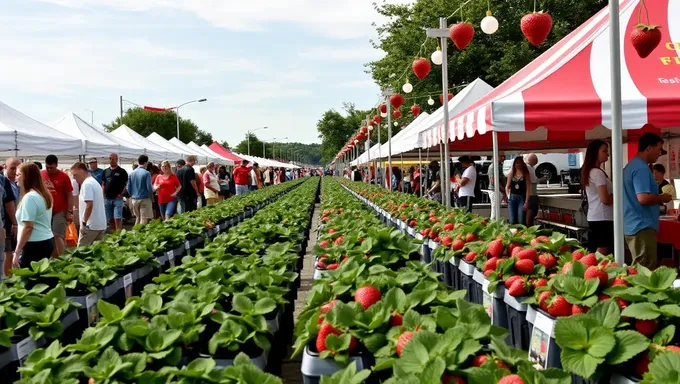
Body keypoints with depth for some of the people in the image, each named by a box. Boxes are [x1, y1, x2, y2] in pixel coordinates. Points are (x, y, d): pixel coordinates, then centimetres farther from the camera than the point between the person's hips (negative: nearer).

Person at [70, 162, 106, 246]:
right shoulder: (95, 182, 17)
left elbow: (89, 205, -23)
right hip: (101, 224, 9)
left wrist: (84, 223, -18)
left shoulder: (87, 184, -14)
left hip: (91, 225, -9)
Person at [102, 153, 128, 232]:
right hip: (107, 199, 5)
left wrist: (122, 194, -11)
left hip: (117, 198, -5)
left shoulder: (122, 172, 0)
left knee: (117, 219, -13)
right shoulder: (106, 171, 13)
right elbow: (103, 184, 18)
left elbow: (127, 184, -1)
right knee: (110, 219, 10)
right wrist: (103, 194, 5)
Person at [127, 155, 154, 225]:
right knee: (144, 219, -2)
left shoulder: (132, 173, 5)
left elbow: (128, 188, 8)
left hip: (134, 199, 6)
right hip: (144, 199, -6)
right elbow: (149, 187, -15)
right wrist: (150, 195, 5)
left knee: (137, 218, 19)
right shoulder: (146, 173, -12)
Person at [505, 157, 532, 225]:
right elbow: (507, 187, 16)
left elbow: (528, 189, -4)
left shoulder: (526, 174, 1)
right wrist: (508, 196, 2)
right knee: (512, 221, 3)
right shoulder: (511, 174, 10)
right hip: (512, 198, 3)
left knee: (521, 221, -9)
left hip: (522, 198, -3)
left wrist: (526, 202, -11)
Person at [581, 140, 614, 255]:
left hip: (594, 217, 10)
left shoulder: (588, 172, 15)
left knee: (597, 254, 11)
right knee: (603, 254, -9)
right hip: (602, 218, -10)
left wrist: (614, 194, 9)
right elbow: (605, 199, -18)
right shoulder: (597, 173, -13)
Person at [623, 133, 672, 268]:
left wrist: (658, 198, 20)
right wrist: (662, 198, -10)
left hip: (634, 226, 10)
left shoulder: (632, 165, 16)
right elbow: (643, 198, -26)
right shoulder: (641, 168, -16)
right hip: (642, 226, -10)